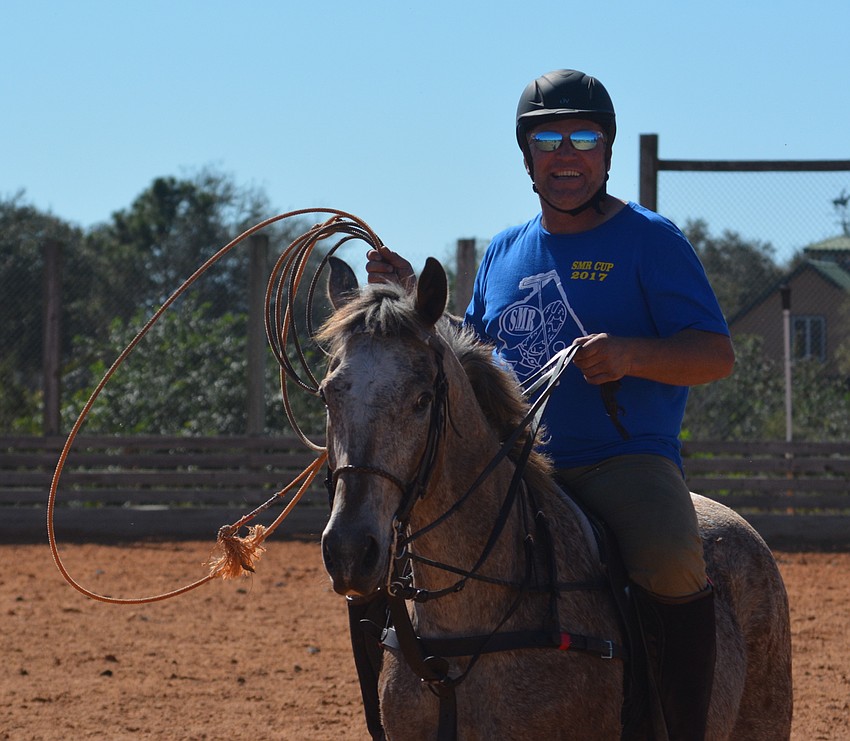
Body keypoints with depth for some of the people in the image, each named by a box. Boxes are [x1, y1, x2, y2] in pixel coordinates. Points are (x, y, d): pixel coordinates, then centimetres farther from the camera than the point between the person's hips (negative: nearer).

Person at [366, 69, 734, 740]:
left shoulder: (648, 240, 1)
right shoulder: (505, 252, 18)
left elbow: (718, 355, -6)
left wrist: (630, 355, -23)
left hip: (626, 460, -6)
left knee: (670, 563, -34)